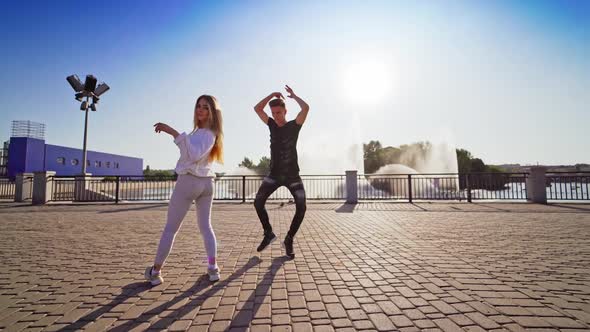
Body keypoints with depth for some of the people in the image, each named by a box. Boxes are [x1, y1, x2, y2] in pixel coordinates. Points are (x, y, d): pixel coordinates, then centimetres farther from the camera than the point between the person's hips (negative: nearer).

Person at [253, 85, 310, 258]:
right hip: (274, 175, 3)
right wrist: (272, 94, 1)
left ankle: (289, 240, 8)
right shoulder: (272, 125, 7)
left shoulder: (294, 125, -4)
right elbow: (257, 108, 7)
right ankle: (268, 234, 8)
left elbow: (306, 108, -18)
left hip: (292, 175, -2)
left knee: (301, 207, -11)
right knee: (258, 202, -12)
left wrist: (293, 95, -1)